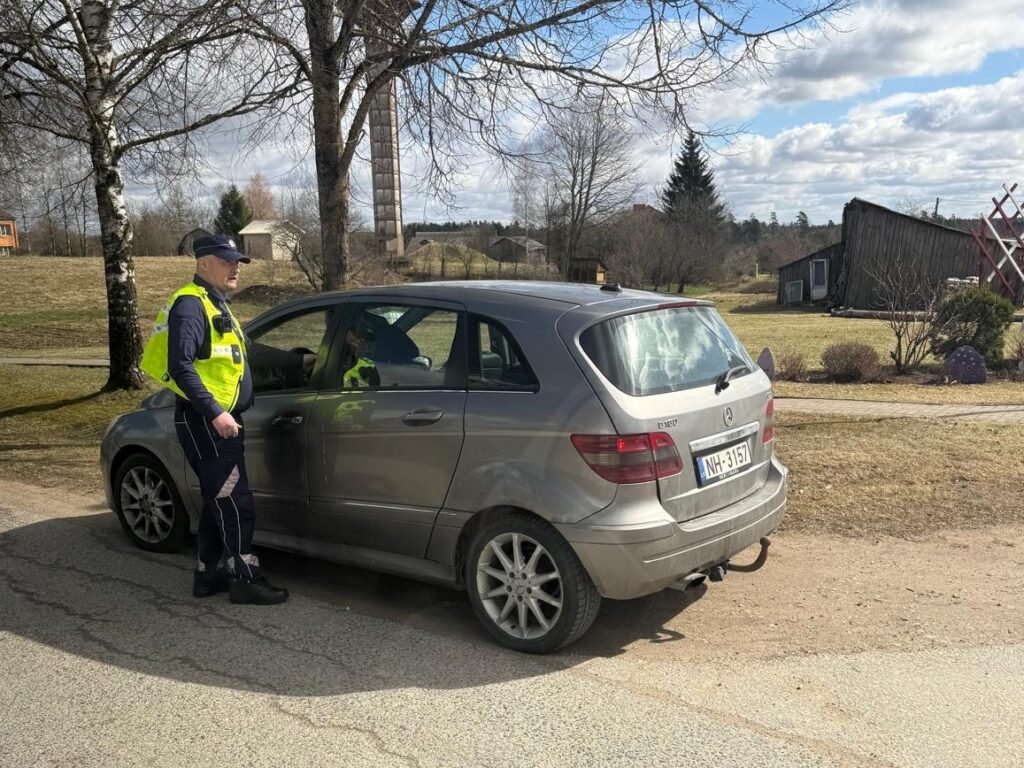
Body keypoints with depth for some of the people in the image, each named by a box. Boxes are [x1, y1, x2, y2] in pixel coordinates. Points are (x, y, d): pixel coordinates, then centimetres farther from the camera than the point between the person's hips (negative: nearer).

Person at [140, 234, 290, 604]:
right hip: (205, 421, -10)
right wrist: (215, 412, -26)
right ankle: (245, 578, -1)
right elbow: (181, 366, -23)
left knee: (219, 501, 15)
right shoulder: (190, 304, -13)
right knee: (236, 503, -7)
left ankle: (208, 574, 24)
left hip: (220, 419, 10)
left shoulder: (215, 303, 18)